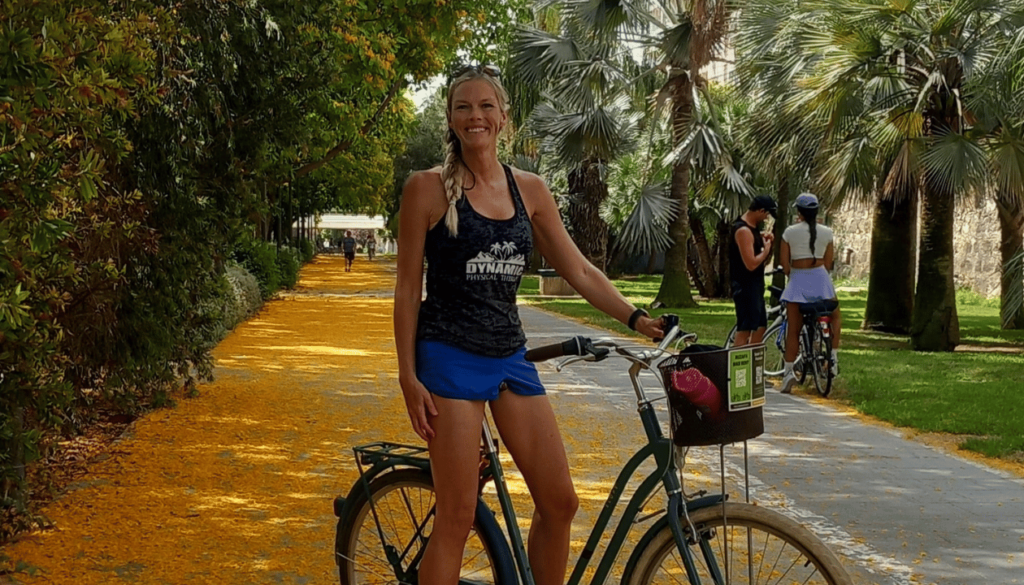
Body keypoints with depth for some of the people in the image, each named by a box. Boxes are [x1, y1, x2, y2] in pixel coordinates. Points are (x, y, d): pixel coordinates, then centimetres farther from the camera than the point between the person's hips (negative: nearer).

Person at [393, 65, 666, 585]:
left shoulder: (529, 190, 7)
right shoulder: (428, 188, -5)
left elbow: (580, 272, 9)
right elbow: (408, 288, -5)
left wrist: (636, 318, -3)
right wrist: (408, 377, -9)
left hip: (509, 356, 5)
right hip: (450, 358, -5)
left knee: (559, 502, 5)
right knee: (457, 516, -6)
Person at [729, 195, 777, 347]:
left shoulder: (751, 227, 11)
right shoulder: (743, 230, -20)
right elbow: (751, 264, -26)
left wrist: (765, 241, 4)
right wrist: (766, 249, -12)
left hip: (755, 285, 10)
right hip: (745, 287, -10)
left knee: (760, 327, 16)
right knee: (744, 331, -9)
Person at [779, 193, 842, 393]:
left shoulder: (790, 232, -4)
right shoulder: (826, 232, 1)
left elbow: (785, 265, -2)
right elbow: (828, 263, 6)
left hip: (797, 281, -1)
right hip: (820, 277, 1)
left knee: (793, 330, 2)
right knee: (835, 316, 25)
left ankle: (789, 371, -3)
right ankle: (834, 357, 14)